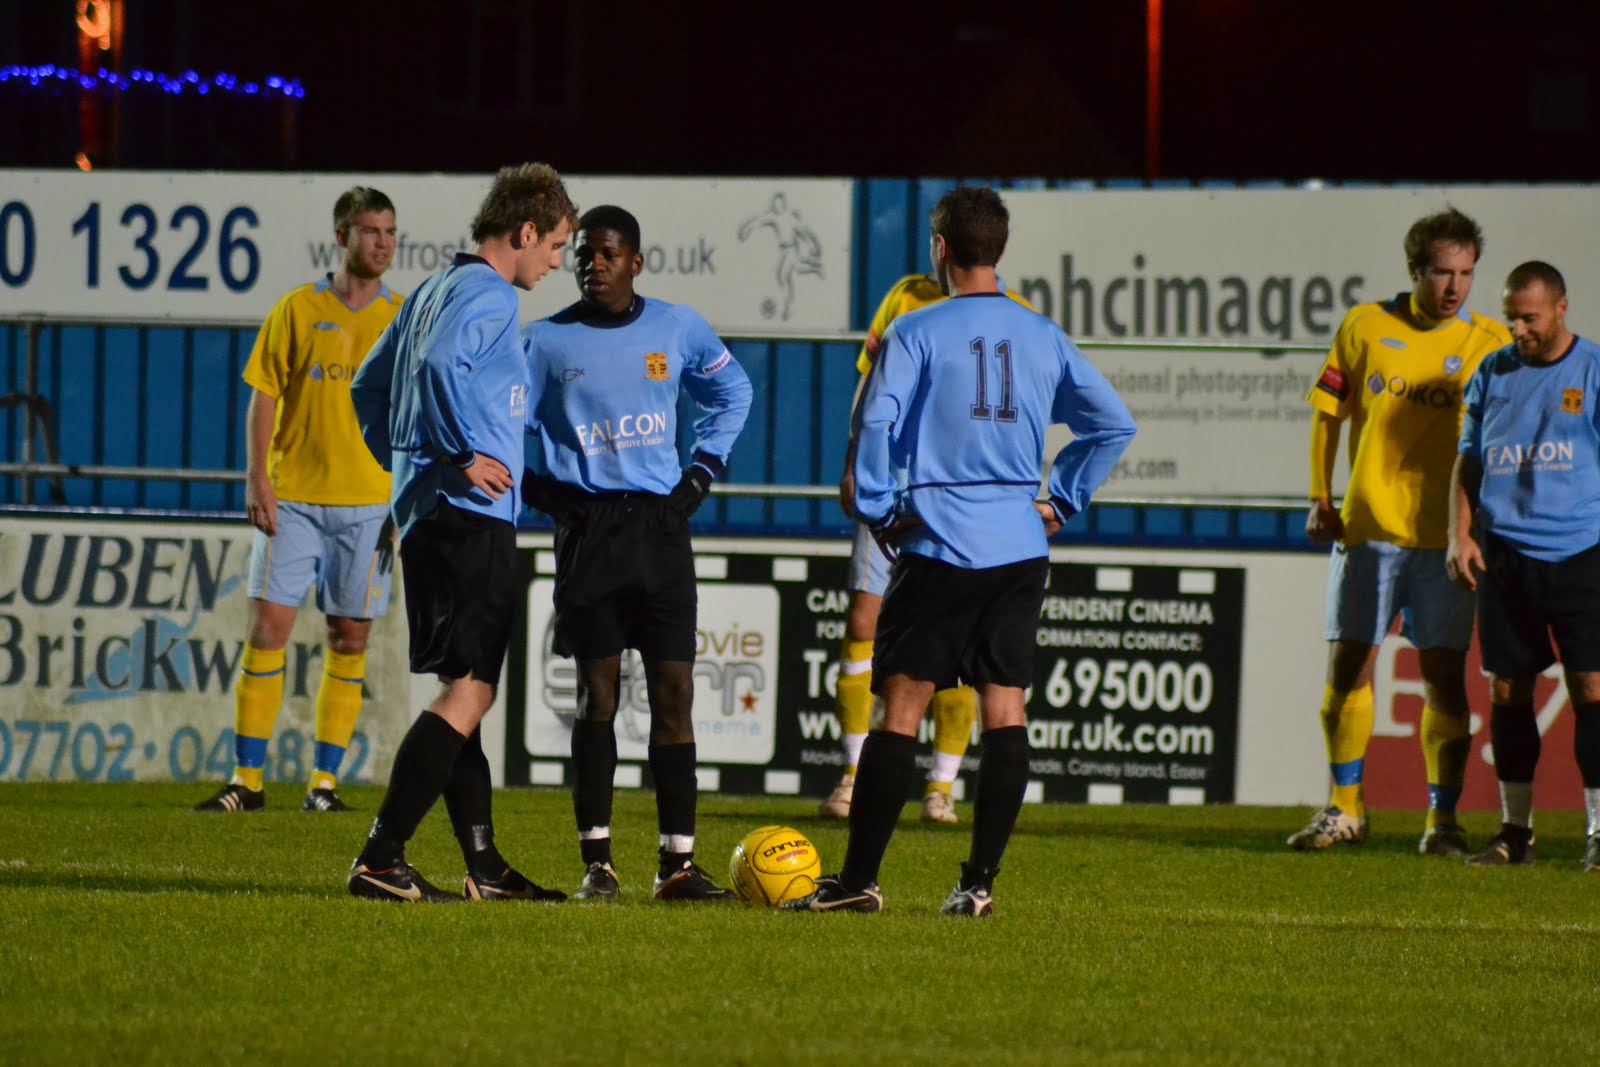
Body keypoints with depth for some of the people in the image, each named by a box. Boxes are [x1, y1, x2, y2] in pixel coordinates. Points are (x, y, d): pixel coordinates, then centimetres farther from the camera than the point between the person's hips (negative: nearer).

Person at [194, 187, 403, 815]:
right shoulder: (298, 309, 3)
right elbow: (263, 396, 3)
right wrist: (256, 479, -7)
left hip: (370, 501, 1)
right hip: (293, 497, -1)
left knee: (349, 640, 2)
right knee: (267, 626, -6)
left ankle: (324, 781, 9)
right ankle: (247, 781, -1)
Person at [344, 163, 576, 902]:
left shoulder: (435, 290, 19)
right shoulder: (488, 295, -10)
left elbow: (369, 385, 26)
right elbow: (441, 363, -29)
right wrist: (468, 455, -22)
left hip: (425, 513, 10)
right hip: (472, 513, -10)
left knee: (462, 690, 13)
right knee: (469, 689, -10)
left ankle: (485, 867, 16)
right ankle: (380, 861, -16)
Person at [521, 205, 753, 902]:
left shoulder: (678, 329, 5)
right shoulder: (546, 341, 1)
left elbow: (732, 393, 22)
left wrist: (704, 468, 12)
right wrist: (539, 486, -1)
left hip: (660, 525, 1)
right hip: (588, 525, -1)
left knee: (674, 693, -2)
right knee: (597, 694, -2)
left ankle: (679, 863, 0)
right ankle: (596, 862, 1)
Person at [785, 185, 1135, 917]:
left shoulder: (917, 333, -5)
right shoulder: (1042, 337, 9)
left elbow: (875, 423, -13)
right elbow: (1113, 424, 12)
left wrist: (879, 511, -2)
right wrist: (1061, 499, 17)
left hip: (941, 547, -4)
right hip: (1022, 549, 4)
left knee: (899, 708, -1)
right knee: (1005, 711, 4)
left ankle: (859, 879, -1)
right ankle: (979, 882, 1)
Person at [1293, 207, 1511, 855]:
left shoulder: (1490, 346, 2)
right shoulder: (1365, 327, 4)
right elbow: (1327, 413, 10)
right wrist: (1319, 499, 3)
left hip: (1446, 536, -1)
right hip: (1368, 528, 1)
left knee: (1444, 676, -2)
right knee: (1348, 667, 1)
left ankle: (1443, 819, 5)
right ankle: (1345, 810, 13)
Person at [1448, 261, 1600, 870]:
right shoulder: (1492, 374, 12)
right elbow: (1468, 459, 19)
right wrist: (1460, 535, 6)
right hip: (1504, 556, 4)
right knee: (1507, 691, 4)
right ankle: (1515, 831, 13)